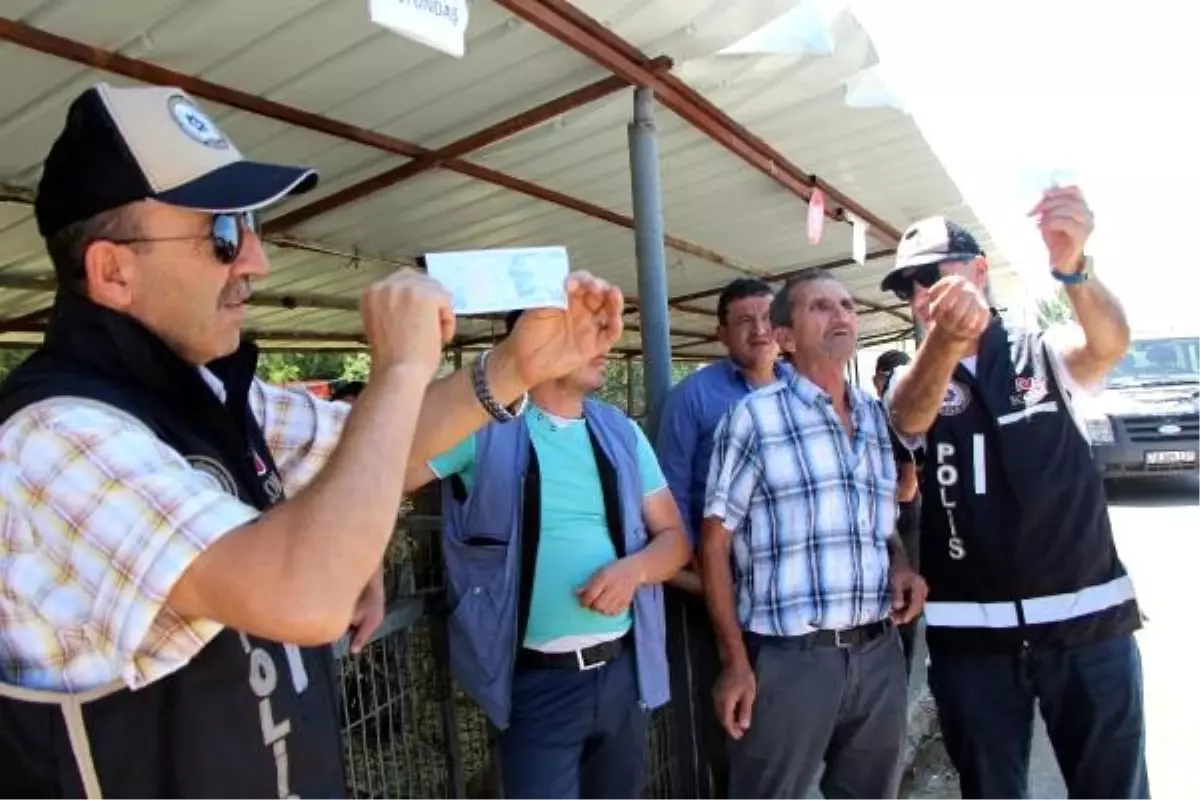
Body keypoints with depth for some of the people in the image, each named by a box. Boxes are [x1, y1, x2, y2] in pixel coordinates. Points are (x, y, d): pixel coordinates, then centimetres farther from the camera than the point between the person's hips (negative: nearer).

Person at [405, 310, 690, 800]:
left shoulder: (622, 432, 6)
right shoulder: (483, 423, -8)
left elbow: (674, 537, 7)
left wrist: (635, 567, -12)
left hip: (625, 671, 5)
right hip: (537, 684, -5)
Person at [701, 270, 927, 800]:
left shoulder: (878, 416, 9)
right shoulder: (754, 417, -8)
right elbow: (715, 544, -8)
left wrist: (901, 566, -1)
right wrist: (735, 662, -11)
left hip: (879, 653, 6)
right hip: (789, 657, -5)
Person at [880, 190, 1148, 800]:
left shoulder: (1044, 353, 2)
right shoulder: (913, 382, 2)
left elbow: (1109, 343, -21)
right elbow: (911, 417, -22)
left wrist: (1072, 266, -42)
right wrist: (945, 338, -44)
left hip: (1086, 619, 0)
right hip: (968, 632, 1)